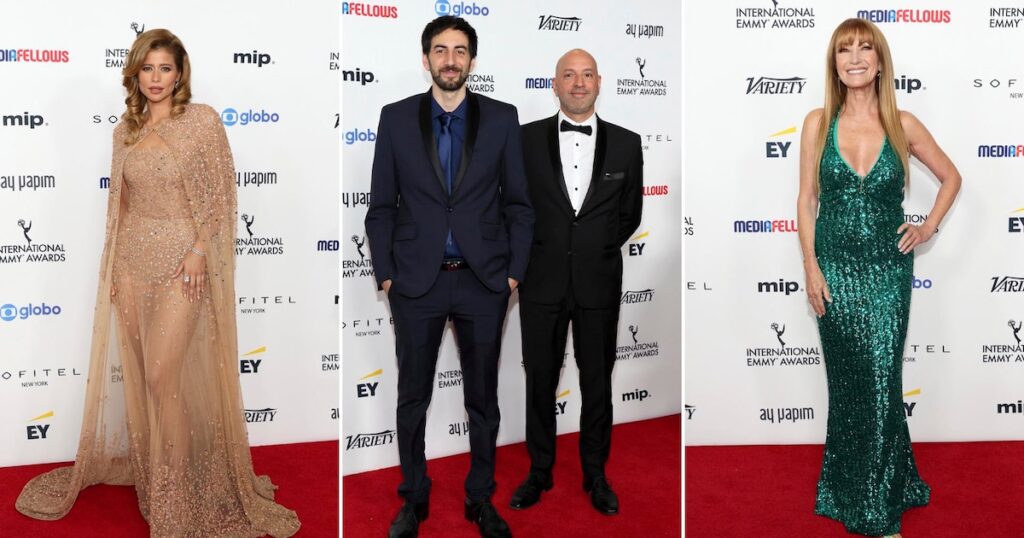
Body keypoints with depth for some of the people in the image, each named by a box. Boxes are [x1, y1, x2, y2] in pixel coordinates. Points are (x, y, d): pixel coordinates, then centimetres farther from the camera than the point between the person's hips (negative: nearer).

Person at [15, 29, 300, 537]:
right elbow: (120, 200, 15)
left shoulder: (203, 120, -5)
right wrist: (113, 263, 11)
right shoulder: (126, 130, 10)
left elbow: (220, 194, -6)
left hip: (180, 257, -5)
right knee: (135, 373, 10)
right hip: (132, 257, 5)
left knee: (163, 376, -8)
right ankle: (144, 466, 29)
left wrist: (199, 250, -15)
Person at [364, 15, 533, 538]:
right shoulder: (396, 117, 2)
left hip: (483, 280, 0)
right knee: (412, 397, 10)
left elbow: (518, 203, 4)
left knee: (483, 398, 11)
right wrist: (385, 274, -1)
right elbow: (381, 206, 4)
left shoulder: (501, 118, 2)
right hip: (417, 280, 0)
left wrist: (515, 272, -2)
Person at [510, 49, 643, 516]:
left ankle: (595, 475, 25)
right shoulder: (526, 138, 0)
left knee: (598, 383, 9)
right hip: (543, 280, 0)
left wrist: (599, 249, 8)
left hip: (598, 283, 0)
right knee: (540, 380, 9)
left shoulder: (626, 143, 1)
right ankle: (539, 472, 24)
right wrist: (539, 249, 6)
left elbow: (630, 214, 10)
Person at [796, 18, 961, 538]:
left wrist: (928, 228, 3)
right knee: (846, 381, 10)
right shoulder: (818, 123, -1)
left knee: (881, 380, 1)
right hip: (836, 269, 0)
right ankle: (848, 491, 27)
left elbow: (951, 177, 14)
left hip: (888, 269, 0)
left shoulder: (903, 124, -1)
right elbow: (806, 199, 0)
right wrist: (810, 268, -5)